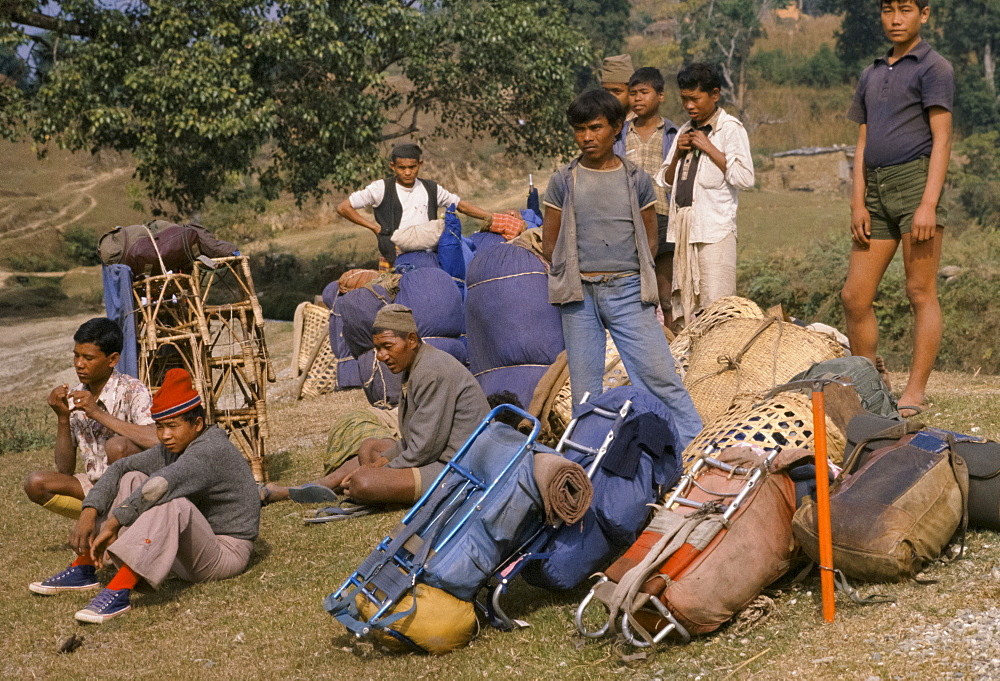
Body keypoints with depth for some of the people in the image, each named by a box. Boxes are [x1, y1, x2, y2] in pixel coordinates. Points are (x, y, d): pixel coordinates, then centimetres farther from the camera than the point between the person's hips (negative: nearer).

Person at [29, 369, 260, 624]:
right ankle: (82, 571, 1)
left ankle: (118, 591, -41)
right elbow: (120, 468, 4)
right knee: (132, 480, 5)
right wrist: (89, 513, -10)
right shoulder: (172, 449, 6)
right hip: (187, 549, 9)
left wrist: (113, 525, -33)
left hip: (223, 553, -9)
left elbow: (159, 485, -37)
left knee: (172, 502, -35)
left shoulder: (211, 452, -22)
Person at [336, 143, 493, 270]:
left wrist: (488, 217, 6)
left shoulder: (431, 189, 13)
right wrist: (376, 228, -2)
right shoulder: (381, 189, 2)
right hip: (393, 258, -3)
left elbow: (461, 205, 20)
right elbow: (343, 208, 4)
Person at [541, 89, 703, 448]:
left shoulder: (636, 179, 7)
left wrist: (627, 273, 6)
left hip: (628, 290, 0)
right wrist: (574, 274, 7)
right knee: (584, 388, 4)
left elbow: (650, 240, 12)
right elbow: (550, 242, 10)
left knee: (659, 374, -6)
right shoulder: (564, 181, 6)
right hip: (580, 294, 1)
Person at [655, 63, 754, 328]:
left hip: (715, 229, -7)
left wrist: (709, 148, -11)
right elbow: (666, 181, 22)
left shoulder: (730, 128, -2)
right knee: (687, 305, 6)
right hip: (683, 227, 7)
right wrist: (677, 153, 5)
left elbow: (745, 178, -13)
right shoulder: (685, 131, 19)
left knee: (715, 305, -12)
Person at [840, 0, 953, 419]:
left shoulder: (933, 67, 2)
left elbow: (941, 140, -7)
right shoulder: (871, 76, 22)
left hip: (915, 180, -7)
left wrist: (928, 204, -17)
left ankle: (915, 393, -3)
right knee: (854, 297, 3)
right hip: (876, 190, 7)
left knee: (921, 293, -5)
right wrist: (857, 203, 5)